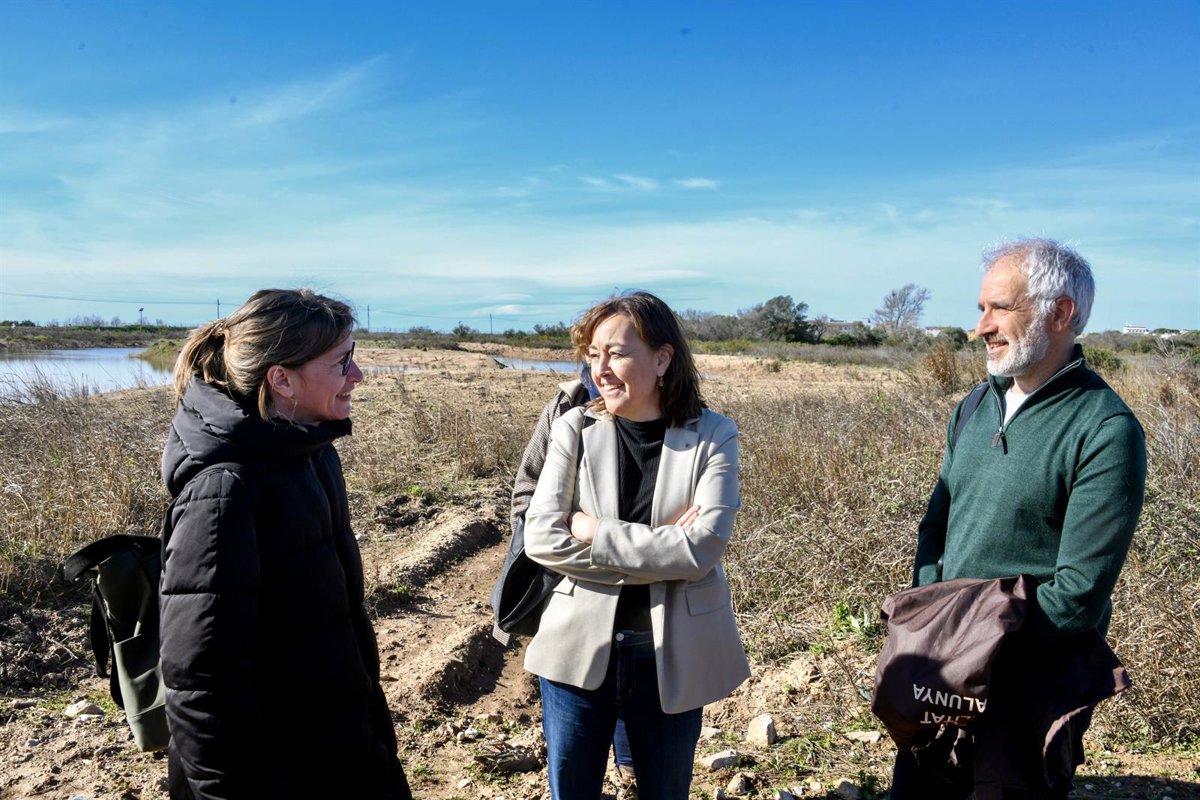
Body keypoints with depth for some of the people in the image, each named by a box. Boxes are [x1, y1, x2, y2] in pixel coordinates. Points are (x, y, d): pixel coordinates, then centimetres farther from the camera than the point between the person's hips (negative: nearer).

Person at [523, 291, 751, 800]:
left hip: (674, 657, 0)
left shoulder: (712, 436, -8)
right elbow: (540, 537, -12)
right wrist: (660, 548, -16)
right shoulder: (575, 428, -5)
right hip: (580, 648, 1)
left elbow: (702, 549, -18)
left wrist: (596, 532, -16)